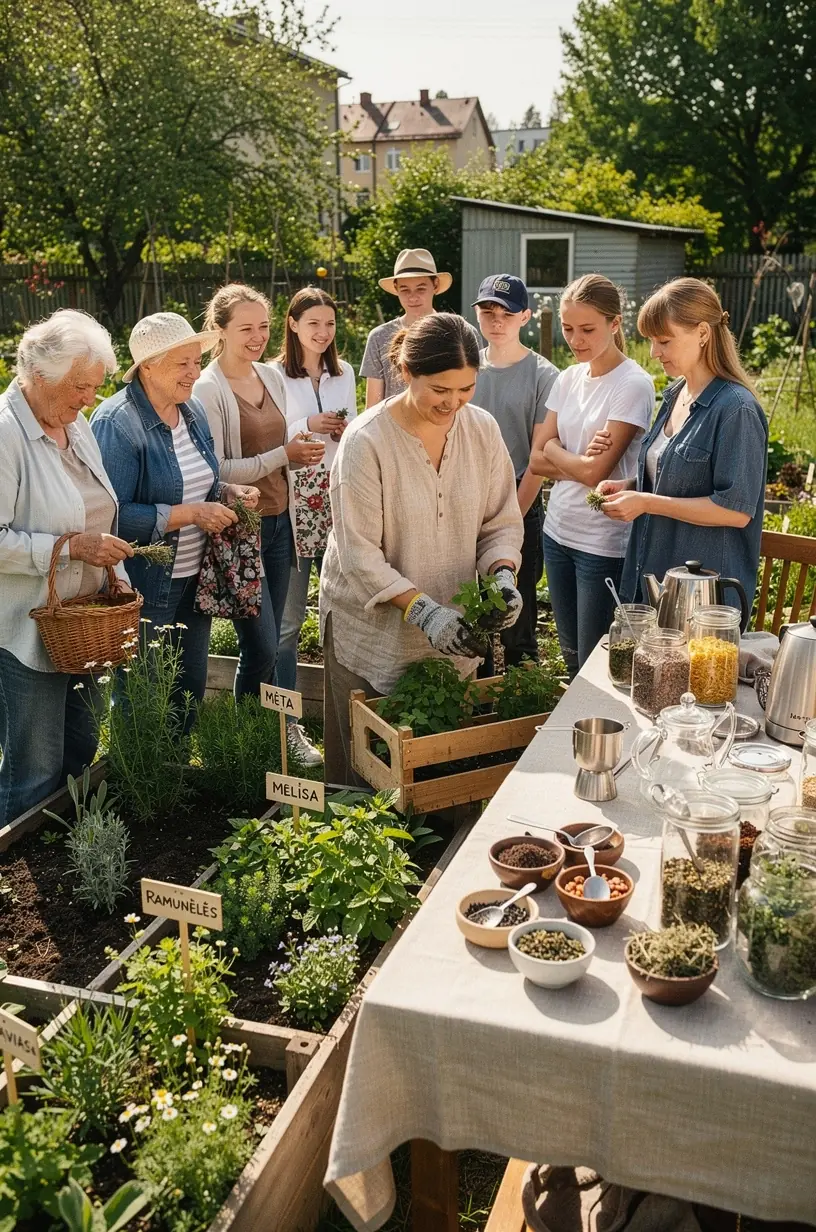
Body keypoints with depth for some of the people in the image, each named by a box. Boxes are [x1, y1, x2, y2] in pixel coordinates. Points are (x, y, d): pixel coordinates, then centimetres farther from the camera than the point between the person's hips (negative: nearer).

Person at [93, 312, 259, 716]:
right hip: (145, 589, -7)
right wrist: (191, 514, -25)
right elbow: (113, 516, -25)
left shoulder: (192, 410, 6)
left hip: (194, 579, 8)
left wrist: (227, 492, -2)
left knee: (192, 690, 19)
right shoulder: (116, 423, -19)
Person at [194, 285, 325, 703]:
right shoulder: (208, 389, -11)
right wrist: (282, 455, -20)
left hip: (278, 521, 7)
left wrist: (301, 453, -1)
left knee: (269, 645, 13)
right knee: (261, 649, -5)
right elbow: (214, 472, -17)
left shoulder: (271, 377, 9)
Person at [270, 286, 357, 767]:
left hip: (336, 498, 4)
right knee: (289, 619, -2)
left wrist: (347, 431, -2)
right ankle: (286, 723, 8)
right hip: (293, 499, -4)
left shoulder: (344, 372, 12)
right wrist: (306, 430, -17)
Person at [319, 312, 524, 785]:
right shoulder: (366, 441, -17)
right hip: (374, 631, -4)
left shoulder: (483, 429, -4)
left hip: (454, 633, 4)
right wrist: (423, 609, -28)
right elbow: (359, 555, -18)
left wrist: (502, 574, -17)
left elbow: (502, 523, 3)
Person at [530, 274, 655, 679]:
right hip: (558, 532, 7)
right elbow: (538, 460, 5)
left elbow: (595, 471, -18)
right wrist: (580, 460, -11)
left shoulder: (634, 384, -13)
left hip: (604, 542, -6)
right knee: (570, 657, 17)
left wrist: (555, 450, -2)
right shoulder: (568, 379, 7)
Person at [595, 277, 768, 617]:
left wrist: (646, 503, -20)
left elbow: (737, 510, -20)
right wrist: (630, 485, 1)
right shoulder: (674, 395, 9)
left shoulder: (736, 409, -17)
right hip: (651, 576, 8)